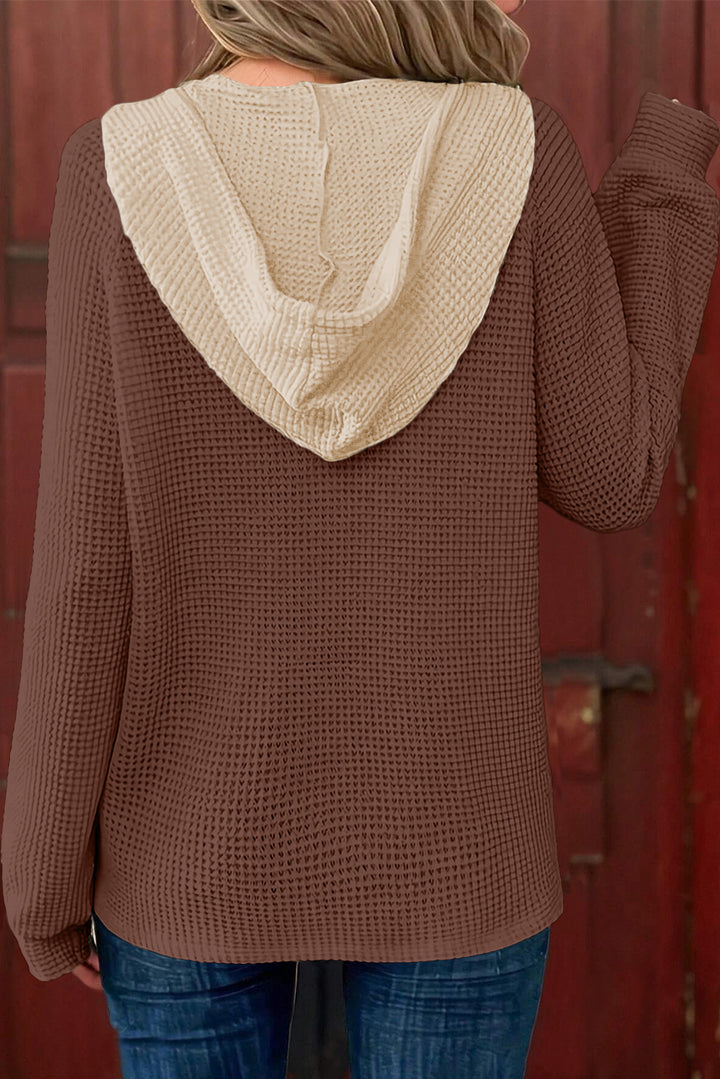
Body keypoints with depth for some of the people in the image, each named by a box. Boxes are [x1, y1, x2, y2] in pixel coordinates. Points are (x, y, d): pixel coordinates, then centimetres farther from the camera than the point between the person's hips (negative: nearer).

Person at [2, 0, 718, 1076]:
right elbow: (607, 476, -4)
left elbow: (87, 558, -12)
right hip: (445, 838, 0)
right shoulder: (510, 151, -12)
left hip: (196, 835, 0)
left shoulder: (123, 172, -12)